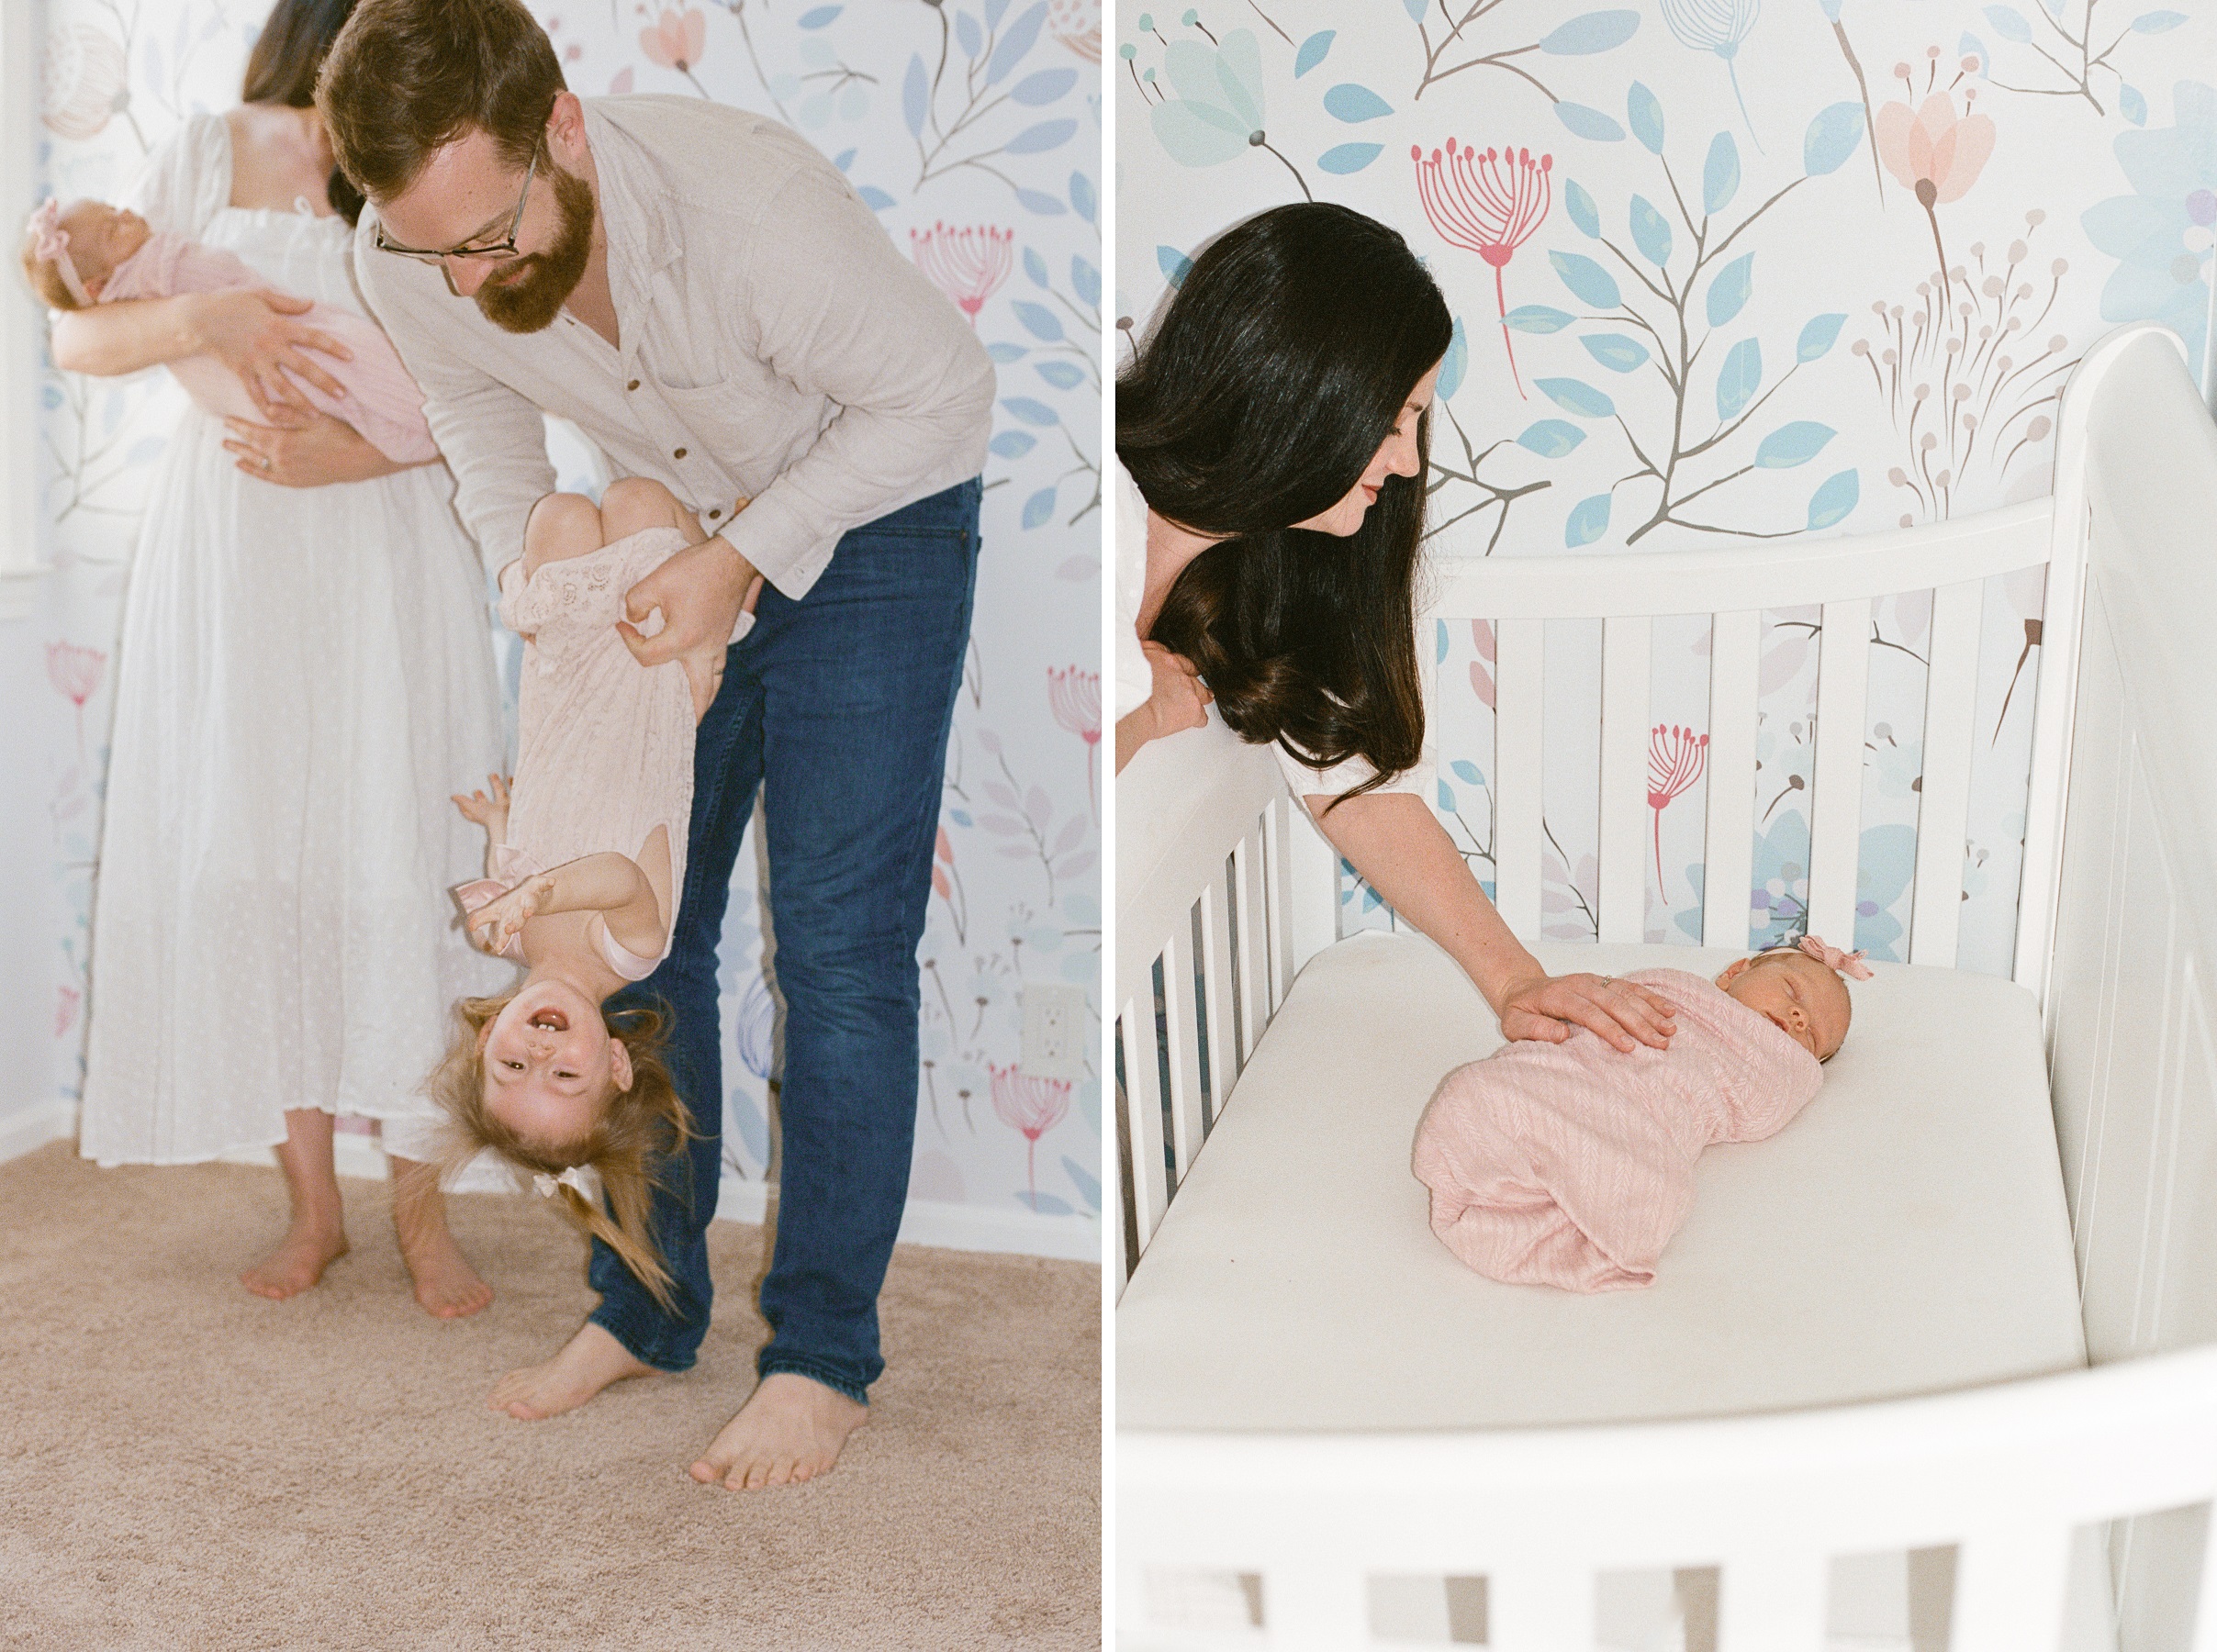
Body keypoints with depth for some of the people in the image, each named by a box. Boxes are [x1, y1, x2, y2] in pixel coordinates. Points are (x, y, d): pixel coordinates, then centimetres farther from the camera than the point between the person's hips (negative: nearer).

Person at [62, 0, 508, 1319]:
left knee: (399, 861, -6)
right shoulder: (212, 156, 4)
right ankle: (312, 1201, 15)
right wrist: (204, 318, -18)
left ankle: (421, 1204, 6)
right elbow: (75, 337, 1)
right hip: (228, 557, 2)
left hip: (384, 552, -2)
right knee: (249, 860, 2)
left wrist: (340, 451, -19)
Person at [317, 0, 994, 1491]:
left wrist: (744, 556, -25)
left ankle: (824, 1353, 2)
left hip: (876, 517, -5)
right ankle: (647, 1307, 20)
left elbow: (944, 389, -22)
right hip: (674, 533, 5)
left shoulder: (751, 209, -37)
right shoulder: (403, 266, -20)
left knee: (838, 942, -10)